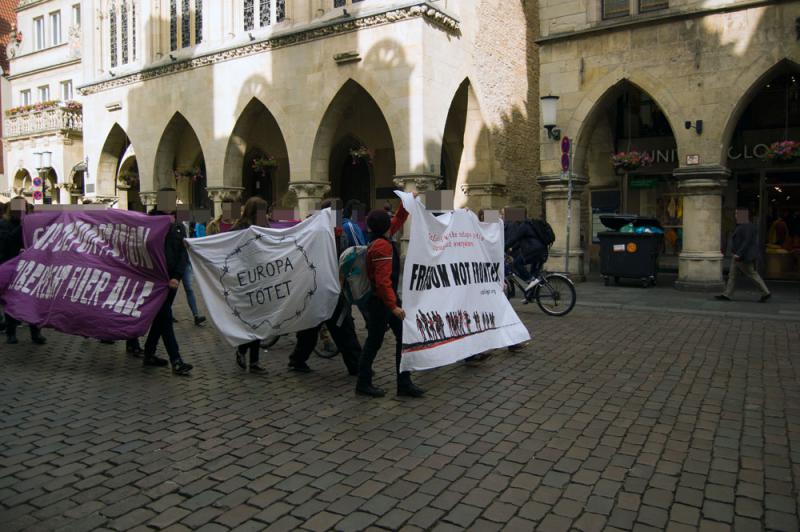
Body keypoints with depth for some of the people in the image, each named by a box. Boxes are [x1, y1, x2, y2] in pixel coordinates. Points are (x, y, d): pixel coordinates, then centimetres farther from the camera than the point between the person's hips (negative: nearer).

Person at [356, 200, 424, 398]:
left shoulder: (380, 239, 7)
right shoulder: (382, 246, -21)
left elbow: (398, 220, 25)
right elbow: (383, 281, -28)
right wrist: (393, 306, -29)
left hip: (390, 297, 10)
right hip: (380, 301, -10)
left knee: (403, 337, 8)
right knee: (374, 342, 2)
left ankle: (404, 383, 14)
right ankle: (363, 383, 17)